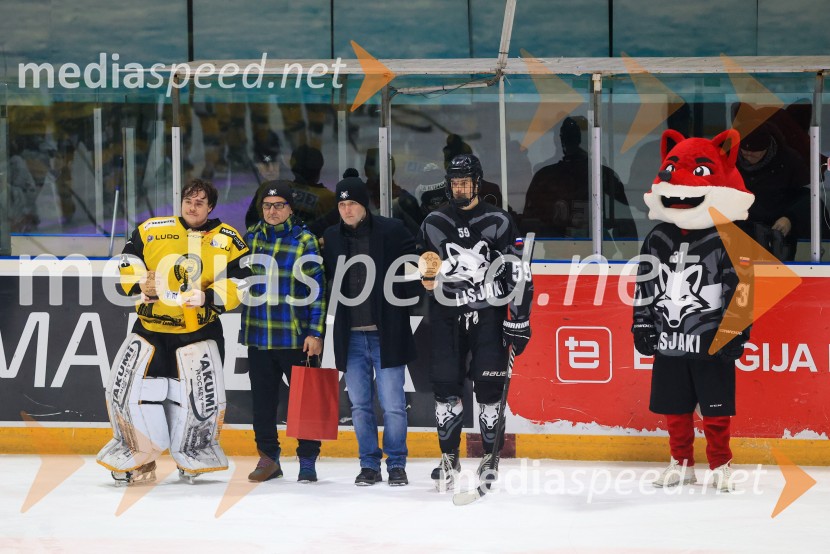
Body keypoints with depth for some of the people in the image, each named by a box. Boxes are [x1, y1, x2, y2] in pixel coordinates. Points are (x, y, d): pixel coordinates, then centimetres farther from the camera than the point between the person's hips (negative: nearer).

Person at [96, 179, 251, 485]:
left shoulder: (227, 240, -2)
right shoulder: (152, 230, 1)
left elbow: (240, 284, -6)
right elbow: (128, 260, 8)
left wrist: (207, 297, -20)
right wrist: (141, 281, -11)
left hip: (198, 331, -1)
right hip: (150, 325, 1)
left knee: (203, 399, -6)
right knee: (125, 391, -4)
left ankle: (192, 458, 18)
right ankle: (137, 459, 10)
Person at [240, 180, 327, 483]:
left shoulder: (305, 240, -5)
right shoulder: (251, 237, 9)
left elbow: (318, 290, -6)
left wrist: (315, 333, -11)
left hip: (296, 337, -4)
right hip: (258, 336, 4)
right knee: (263, 401, 9)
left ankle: (307, 461, 9)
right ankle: (268, 459, 20)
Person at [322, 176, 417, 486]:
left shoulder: (391, 231, -4)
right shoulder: (332, 238, 7)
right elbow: (326, 280, 16)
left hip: (386, 334, -4)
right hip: (351, 336, 4)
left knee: (393, 405, -1)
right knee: (360, 405, 8)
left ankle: (396, 464, 11)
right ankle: (369, 465, 17)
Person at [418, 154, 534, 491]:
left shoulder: (499, 222, -2)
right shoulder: (433, 223, 8)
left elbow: (518, 273, -3)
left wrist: (520, 319, -7)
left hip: (488, 314, -2)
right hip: (447, 315, 2)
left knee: (489, 386, -5)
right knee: (445, 386, 0)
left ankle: (490, 458, 5)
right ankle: (448, 458, 10)